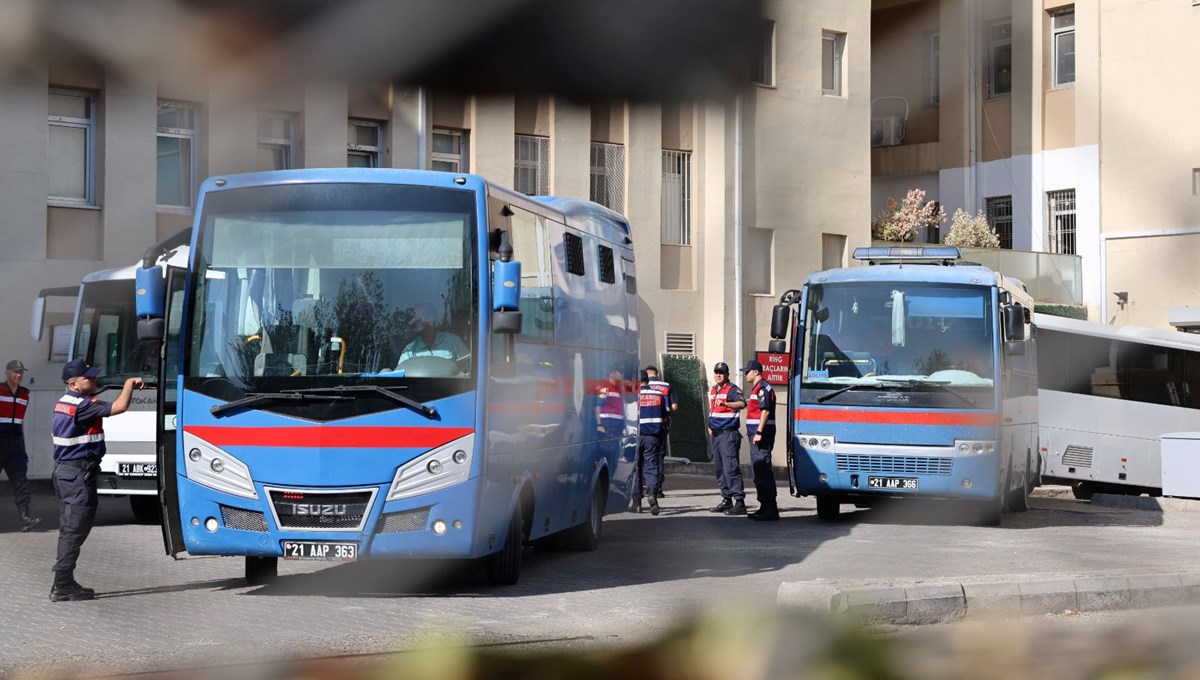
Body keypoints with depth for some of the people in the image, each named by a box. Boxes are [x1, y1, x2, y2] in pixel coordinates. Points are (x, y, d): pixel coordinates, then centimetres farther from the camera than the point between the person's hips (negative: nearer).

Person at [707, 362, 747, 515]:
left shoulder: (732, 389, -9)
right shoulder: (712, 390, 18)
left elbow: (742, 404, -27)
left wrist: (725, 403, -41)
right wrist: (710, 426, 17)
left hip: (729, 434, -9)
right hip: (716, 434, 9)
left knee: (731, 468, -14)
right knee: (719, 468, 12)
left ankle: (739, 501, -15)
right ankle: (726, 500, 21)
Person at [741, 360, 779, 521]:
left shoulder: (763, 388, -11)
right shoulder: (756, 388, 21)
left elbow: (765, 411, -19)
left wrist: (759, 432, -23)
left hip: (761, 436, -11)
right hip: (755, 435, 11)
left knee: (763, 471, -13)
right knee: (758, 471, 14)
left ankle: (770, 509, -14)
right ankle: (765, 507, 21)